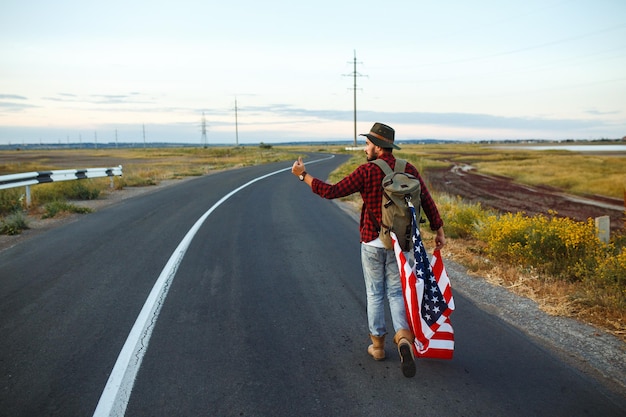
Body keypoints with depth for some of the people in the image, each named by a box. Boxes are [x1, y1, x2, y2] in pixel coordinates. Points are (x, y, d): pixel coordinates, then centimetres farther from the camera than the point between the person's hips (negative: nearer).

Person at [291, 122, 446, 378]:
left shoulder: (366, 172, -15)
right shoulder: (408, 170, -2)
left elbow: (332, 192, -15)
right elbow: (427, 201, 0)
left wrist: (303, 175, -6)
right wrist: (439, 231, 10)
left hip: (372, 244, -3)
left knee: (375, 294, 13)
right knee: (396, 293, 14)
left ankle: (378, 346, 23)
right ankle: (403, 338, -8)